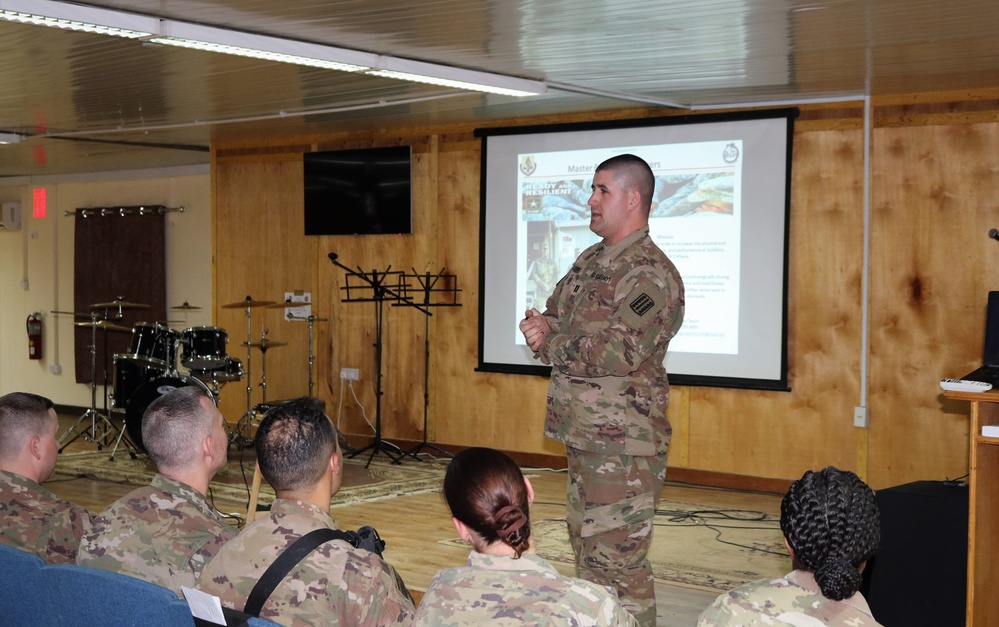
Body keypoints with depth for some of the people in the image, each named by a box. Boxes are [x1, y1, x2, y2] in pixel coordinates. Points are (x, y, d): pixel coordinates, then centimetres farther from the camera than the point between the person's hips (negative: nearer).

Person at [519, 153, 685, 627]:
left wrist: (549, 343, -12)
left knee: (619, 562, -5)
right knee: (587, 552, 18)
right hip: (583, 435, 9)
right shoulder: (591, 260, 14)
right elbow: (549, 319, 19)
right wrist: (540, 328, -7)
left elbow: (619, 352, -25)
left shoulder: (650, 273, -15)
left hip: (622, 445, -9)